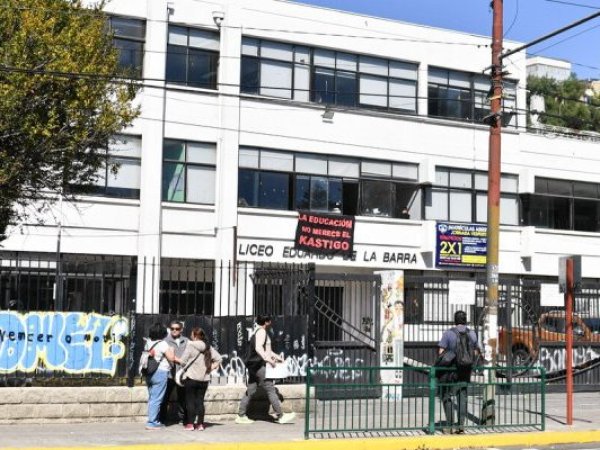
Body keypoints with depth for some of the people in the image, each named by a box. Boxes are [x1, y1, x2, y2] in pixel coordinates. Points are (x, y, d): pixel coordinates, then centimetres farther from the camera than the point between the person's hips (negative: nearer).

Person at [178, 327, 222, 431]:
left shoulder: (191, 346, -10)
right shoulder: (208, 348, 6)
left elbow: (183, 361, -10)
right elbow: (218, 359, 6)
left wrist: (185, 367, 10)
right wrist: (210, 368, 7)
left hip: (191, 377, -5)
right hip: (204, 379, 5)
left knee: (190, 401, 3)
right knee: (200, 401, 9)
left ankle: (190, 424, 3)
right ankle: (200, 424, 8)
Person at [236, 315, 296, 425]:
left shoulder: (259, 332, 22)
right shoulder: (261, 332, -10)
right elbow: (258, 348, -25)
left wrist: (276, 356, 25)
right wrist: (268, 359, -27)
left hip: (253, 365, 10)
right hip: (258, 364, -10)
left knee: (251, 390, 10)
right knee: (271, 389, -8)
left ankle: (241, 416, 10)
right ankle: (280, 416, -7)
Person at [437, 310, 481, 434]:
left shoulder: (448, 333, -9)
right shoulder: (472, 334, 4)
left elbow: (441, 352, -12)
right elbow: (476, 352, 11)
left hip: (450, 369, -3)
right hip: (465, 371, 4)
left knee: (447, 397, 7)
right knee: (463, 397, 10)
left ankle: (450, 425, 2)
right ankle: (461, 424, 6)